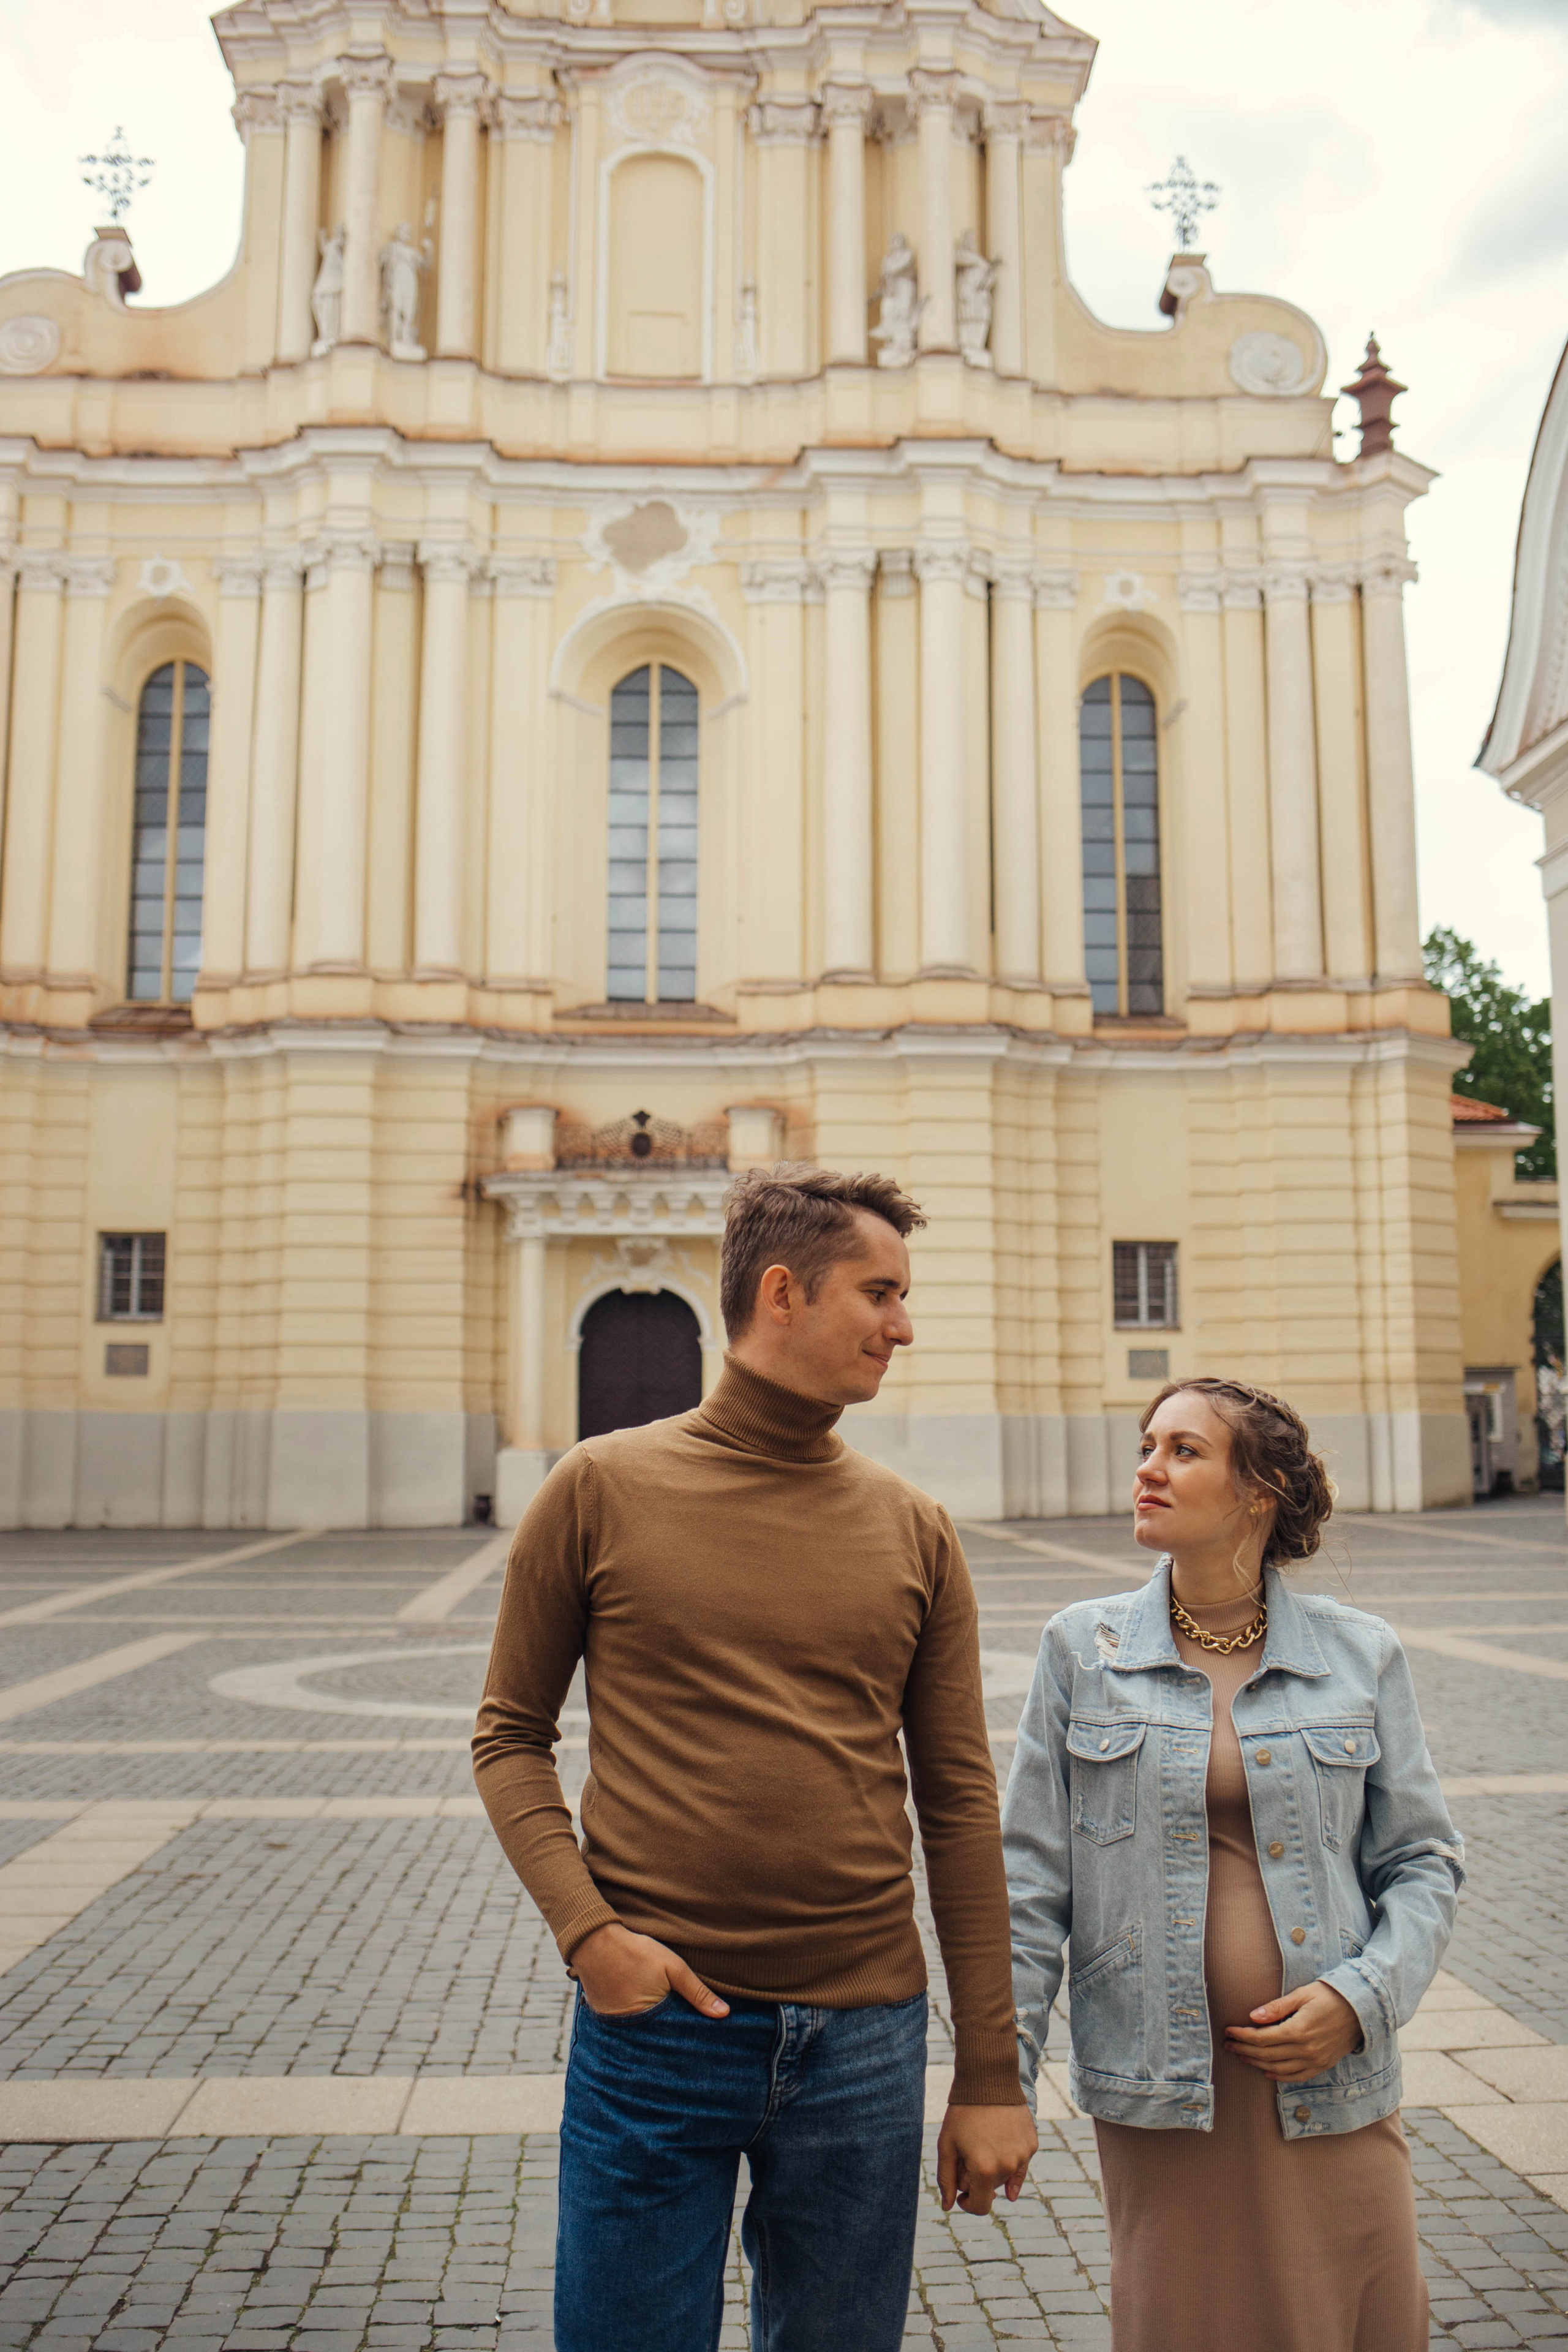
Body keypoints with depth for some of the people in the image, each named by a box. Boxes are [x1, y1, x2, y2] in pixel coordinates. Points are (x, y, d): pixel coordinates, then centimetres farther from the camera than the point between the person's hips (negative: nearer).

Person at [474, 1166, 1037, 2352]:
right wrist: (585, 1926, -12)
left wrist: (992, 2075, 5)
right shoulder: (603, 1488, -3)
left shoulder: (913, 1530, 4)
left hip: (863, 2041, 3)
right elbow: (511, 1736, 3)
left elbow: (959, 1803, 5)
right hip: (655, 2025, -2)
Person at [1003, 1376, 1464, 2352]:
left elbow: (1423, 1861, 7)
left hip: (1335, 2086, 1)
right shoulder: (1084, 1649, 1)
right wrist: (1000, 2076, -2)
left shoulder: (1361, 1654, 2)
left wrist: (1363, 1996, -9)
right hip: (1158, 2090, 0)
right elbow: (1033, 1878, 2)